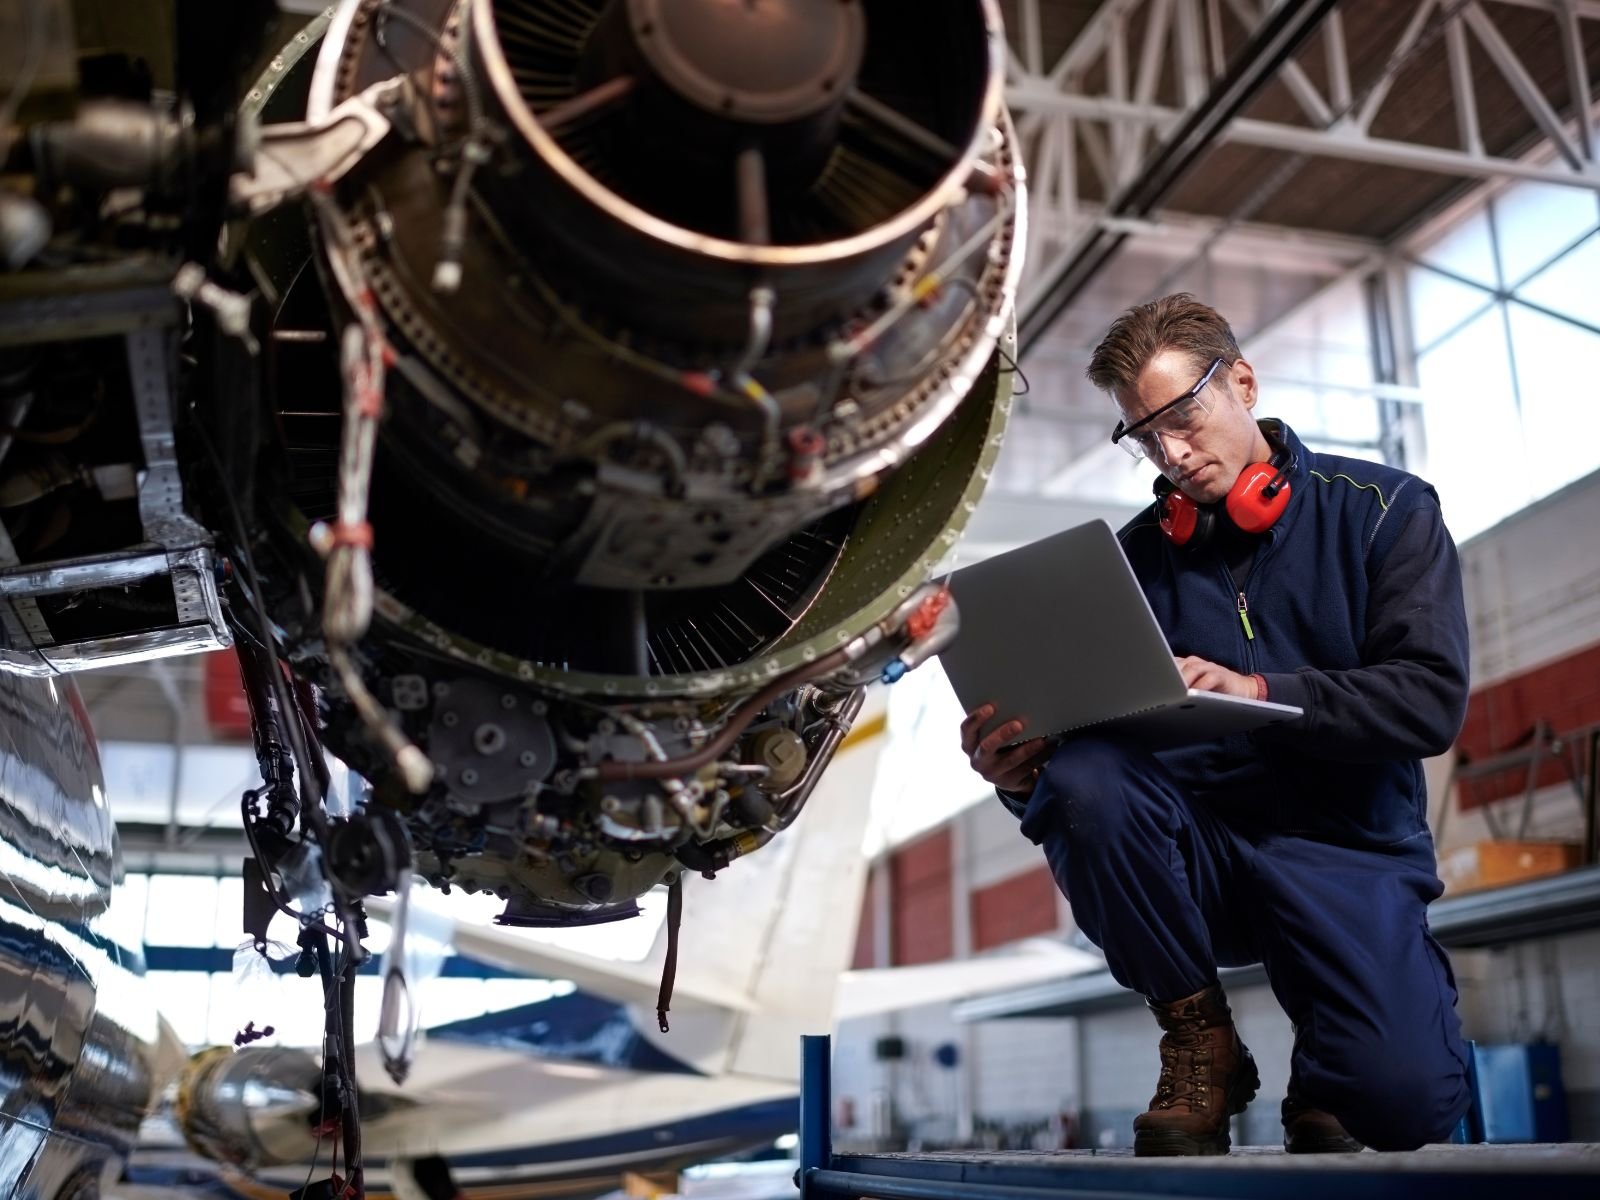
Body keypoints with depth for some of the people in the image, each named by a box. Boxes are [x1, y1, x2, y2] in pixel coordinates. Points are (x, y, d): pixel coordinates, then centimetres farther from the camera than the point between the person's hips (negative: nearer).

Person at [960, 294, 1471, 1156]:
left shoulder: (1383, 510, 2)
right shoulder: (1137, 554, 8)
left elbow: (1431, 699, -10)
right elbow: (1083, 727, 2)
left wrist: (1260, 693, -24)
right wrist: (1024, 770, -22)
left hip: (1346, 851, -2)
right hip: (1197, 851, 2)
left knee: (1408, 1100, -27)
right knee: (1083, 779, -31)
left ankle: (1323, 1081, 14)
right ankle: (1198, 1045, -8)